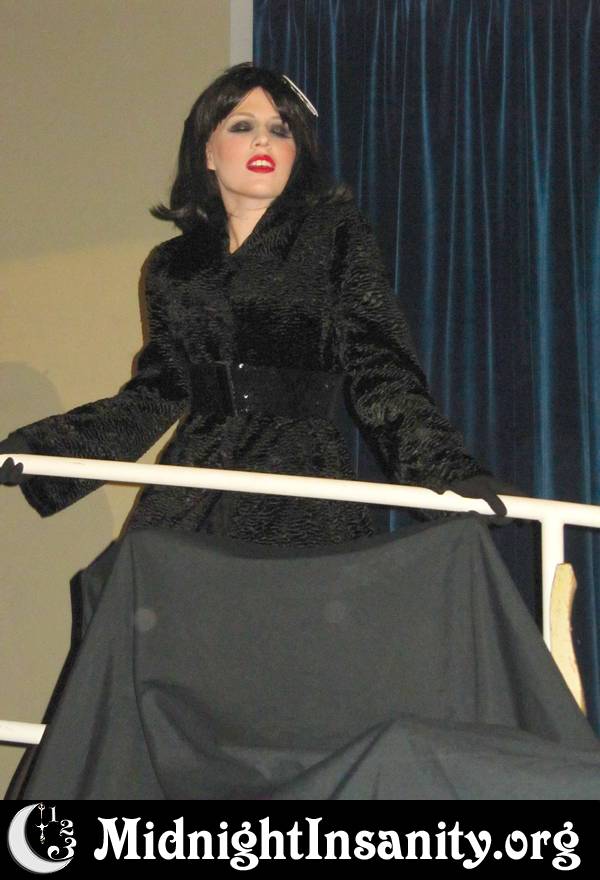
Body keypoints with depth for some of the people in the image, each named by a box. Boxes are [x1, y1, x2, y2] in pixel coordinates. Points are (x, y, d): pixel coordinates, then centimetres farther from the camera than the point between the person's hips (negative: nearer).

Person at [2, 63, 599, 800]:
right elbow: (157, 395, 17)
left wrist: (442, 465, -19)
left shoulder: (335, 237, 6)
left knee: (298, 701, -9)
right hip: (191, 512, 3)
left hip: (305, 507, -3)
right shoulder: (174, 267, 15)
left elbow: (380, 373, -3)